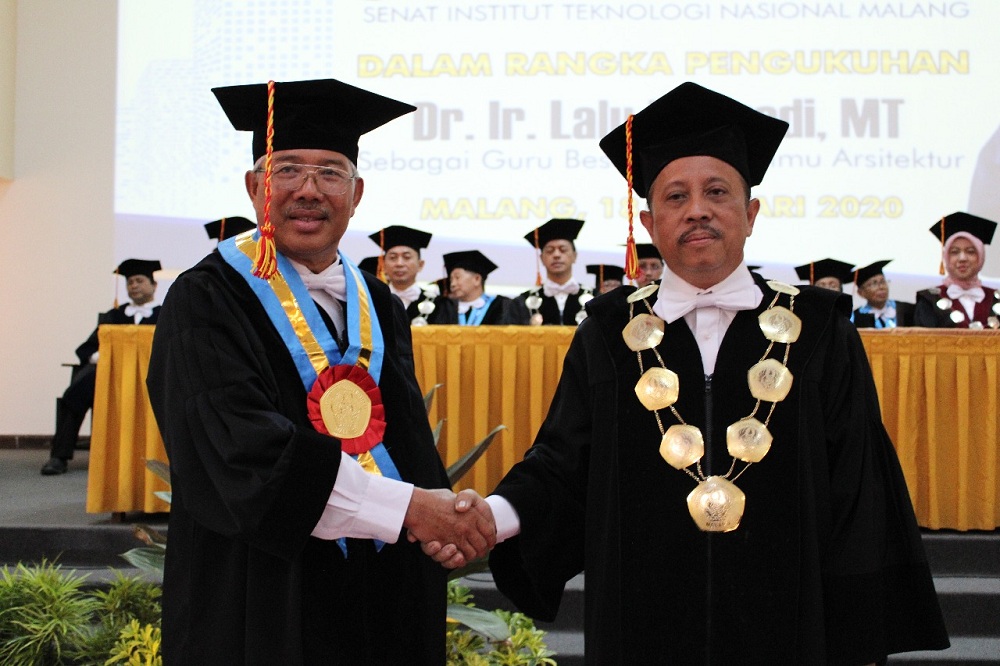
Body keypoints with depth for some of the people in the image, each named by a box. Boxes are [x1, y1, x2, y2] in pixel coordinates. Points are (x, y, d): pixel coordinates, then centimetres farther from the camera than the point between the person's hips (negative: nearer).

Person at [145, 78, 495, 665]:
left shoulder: (380, 309, 10)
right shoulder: (208, 301, -8)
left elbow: (410, 446, 6)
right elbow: (240, 449, -21)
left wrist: (440, 513, -16)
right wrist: (406, 508, -24)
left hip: (385, 597, 5)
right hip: (268, 605, -5)